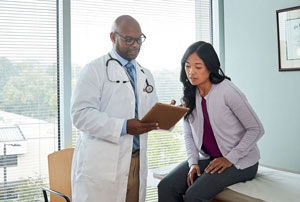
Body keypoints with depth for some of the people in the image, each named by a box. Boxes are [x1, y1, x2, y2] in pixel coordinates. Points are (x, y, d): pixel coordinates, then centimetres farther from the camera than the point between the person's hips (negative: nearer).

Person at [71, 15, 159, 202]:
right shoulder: (95, 70, -2)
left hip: (136, 164, 6)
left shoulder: (146, 75, 17)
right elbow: (81, 114, -13)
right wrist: (123, 127, -22)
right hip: (101, 165, -5)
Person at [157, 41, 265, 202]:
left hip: (239, 161, -6)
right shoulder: (189, 96, 2)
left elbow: (256, 129, -12)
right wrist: (193, 162, -7)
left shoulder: (227, 91, -17)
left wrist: (230, 159, -16)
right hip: (207, 158, 6)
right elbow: (188, 135, 9)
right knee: (166, 187, -15)